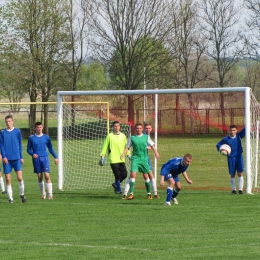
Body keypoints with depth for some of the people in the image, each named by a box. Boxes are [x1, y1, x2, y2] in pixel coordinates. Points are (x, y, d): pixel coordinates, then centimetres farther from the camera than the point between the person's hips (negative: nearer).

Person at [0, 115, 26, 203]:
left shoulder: (17, 131, 5)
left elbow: (20, 145, 10)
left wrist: (21, 157, 6)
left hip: (16, 158, -1)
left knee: (20, 177, -9)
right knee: (8, 179, -1)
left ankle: (22, 194, 11)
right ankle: (10, 198, 6)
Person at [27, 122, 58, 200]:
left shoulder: (46, 137, 6)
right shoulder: (31, 138, 3)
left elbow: (50, 148, 15)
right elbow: (28, 149, 9)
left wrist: (55, 157, 9)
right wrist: (32, 154, -11)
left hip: (45, 158, -1)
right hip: (36, 159, 1)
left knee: (47, 176, -12)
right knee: (40, 177, 6)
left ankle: (50, 194, -12)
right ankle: (43, 193, 19)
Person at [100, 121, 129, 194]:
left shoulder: (123, 136, 11)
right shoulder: (109, 136, 0)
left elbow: (126, 146, 17)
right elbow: (105, 146, 3)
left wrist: (129, 155, 9)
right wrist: (102, 156, -2)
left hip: (121, 159, 4)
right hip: (113, 160, -4)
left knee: (124, 174, -3)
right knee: (117, 175, -7)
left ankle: (115, 184, 22)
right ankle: (118, 190, 8)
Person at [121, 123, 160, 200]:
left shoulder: (146, 137, 6)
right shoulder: (132, 138, 5)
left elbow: (152, 145, 6)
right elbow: (127, 147, 7)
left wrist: (156, 152, -11)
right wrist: (123, 154, -10)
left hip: (144, 159, 1)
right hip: (135, 158, -1)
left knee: (146, 176, 5)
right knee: (133, 174, -16)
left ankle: (149, 193, 19)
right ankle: (131, 193, -14)